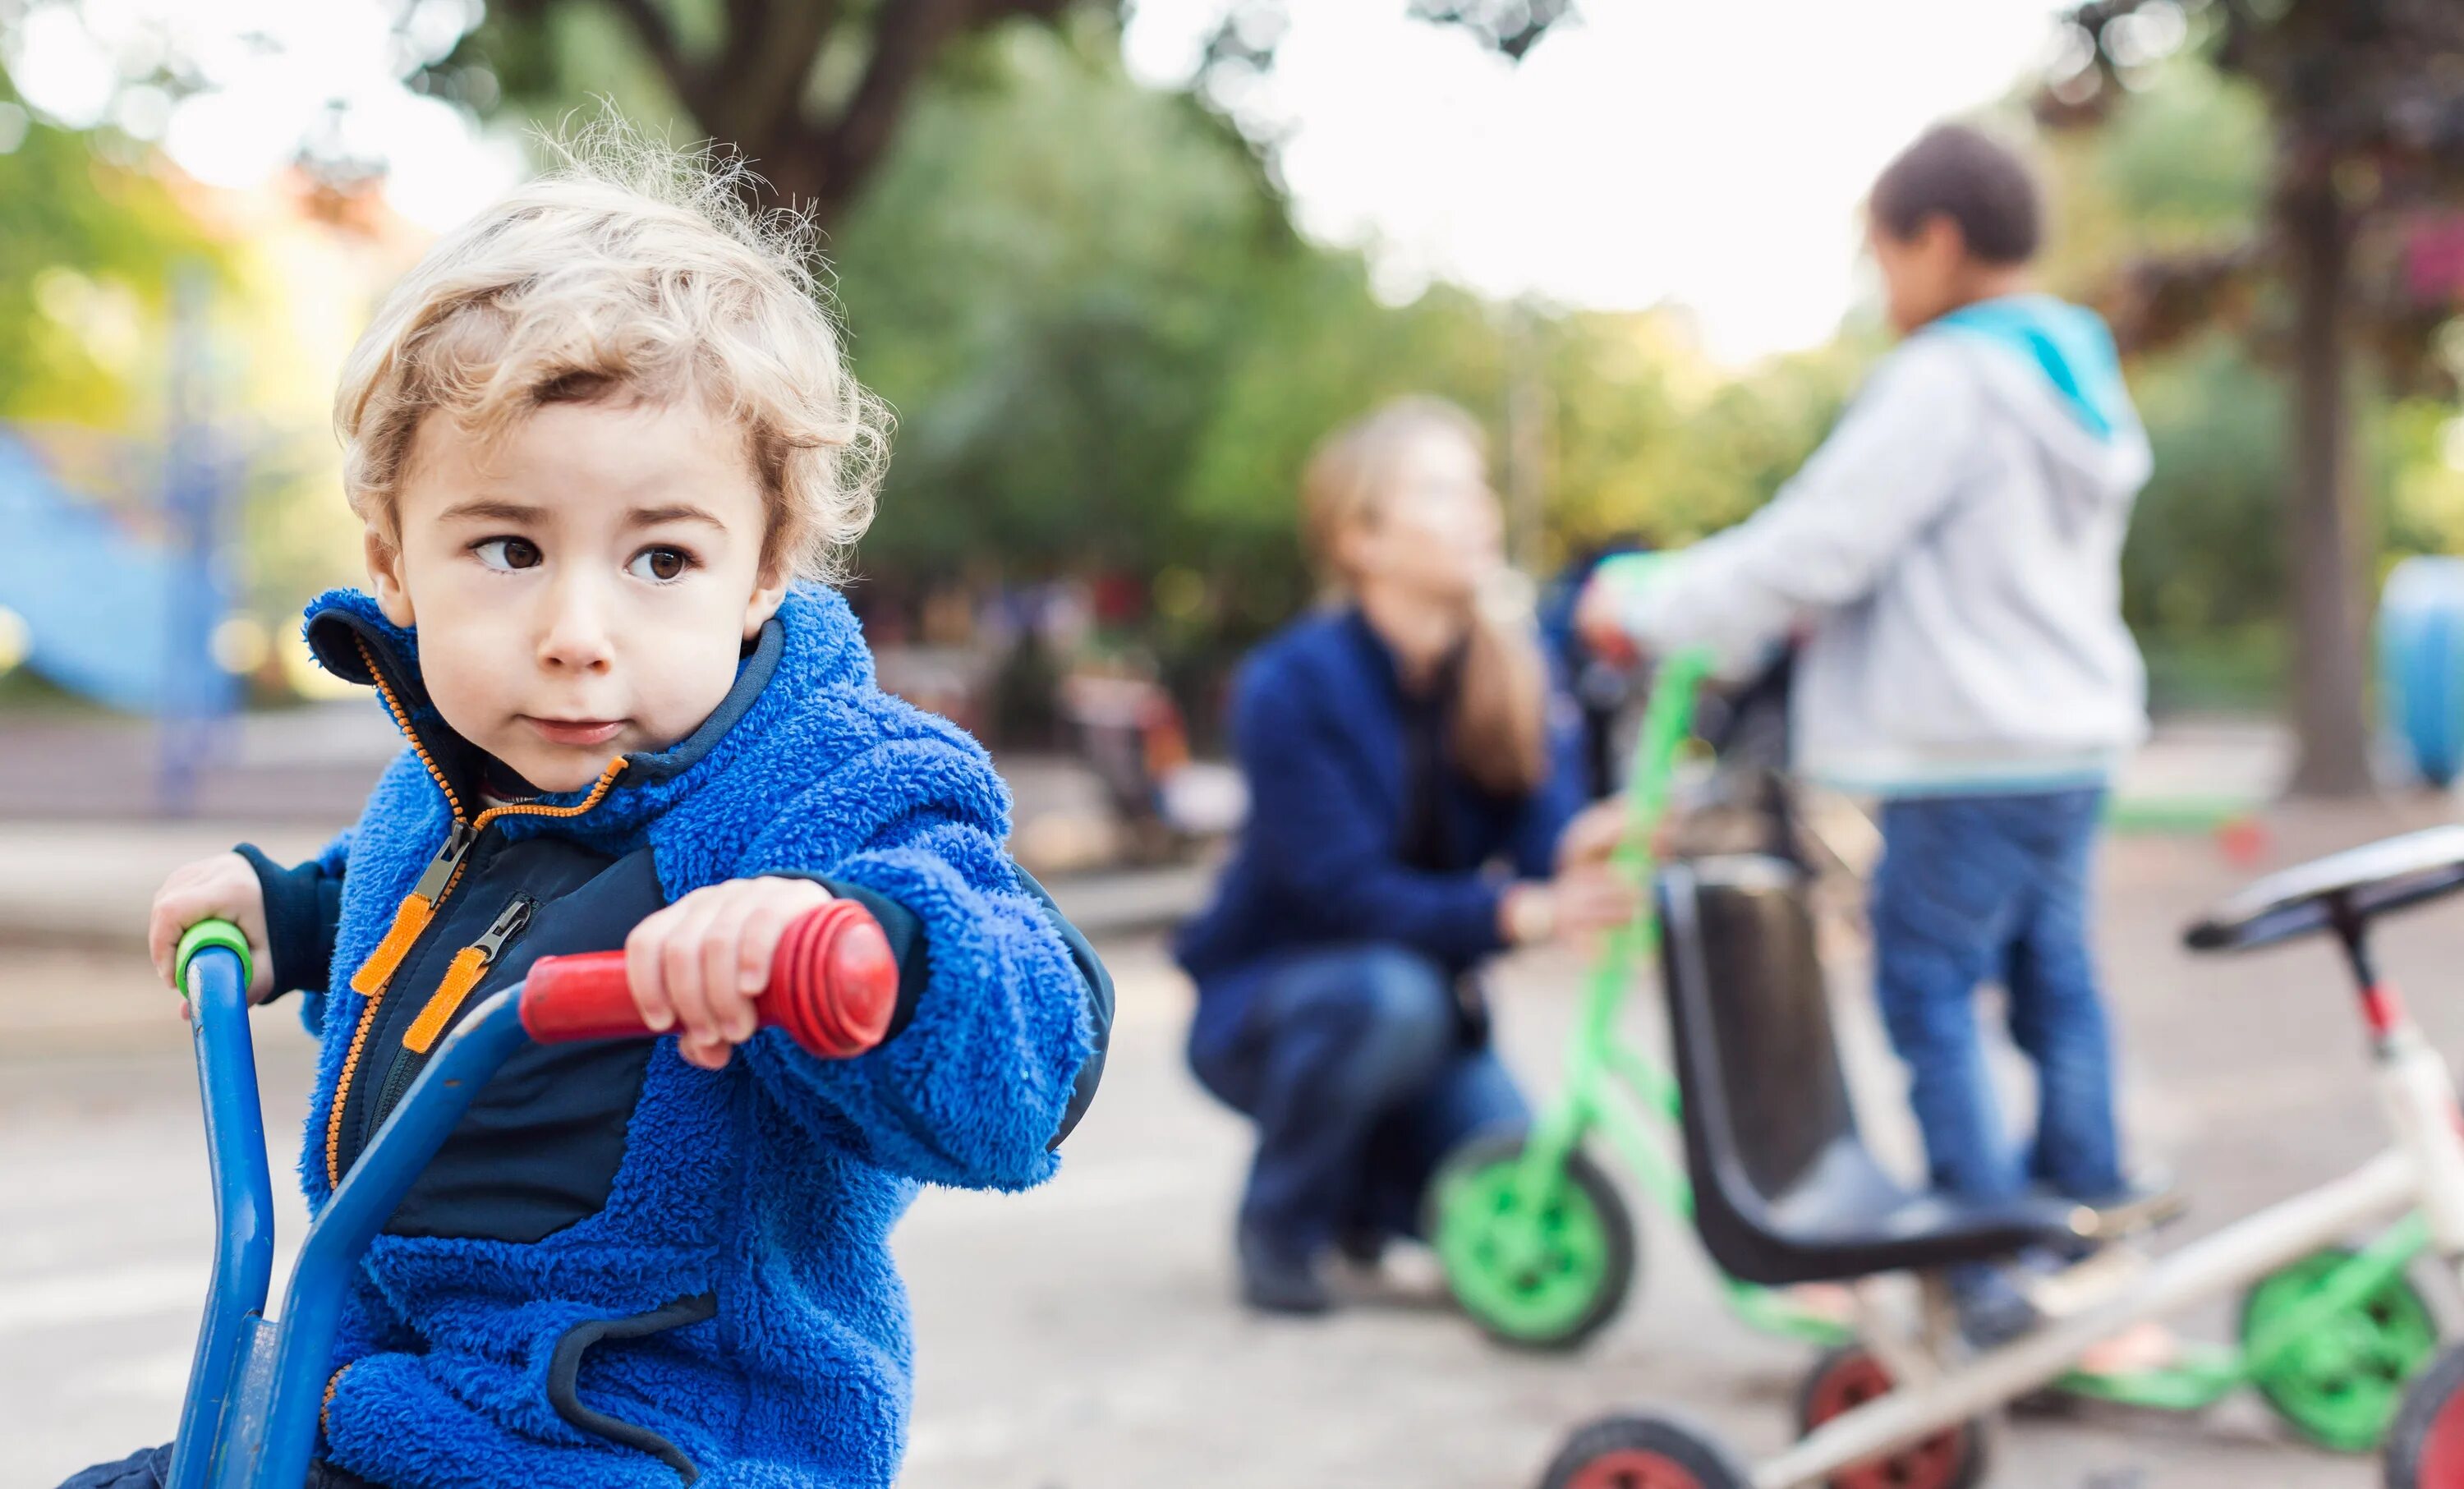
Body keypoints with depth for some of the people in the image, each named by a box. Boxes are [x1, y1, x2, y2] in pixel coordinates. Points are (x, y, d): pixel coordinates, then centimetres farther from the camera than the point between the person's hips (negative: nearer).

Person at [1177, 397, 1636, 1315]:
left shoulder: (1510, 664, -5)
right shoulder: (1289, 686, -21)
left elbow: (1544, 824, -16)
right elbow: (1349, 892, -27)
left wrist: (1581, 851, -41)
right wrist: (1513, 914, -42)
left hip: (1423, 978, 5)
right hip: (1261, 998, -5)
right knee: (1391, 995, -37)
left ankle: (1358, 1197, 18)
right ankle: (1279, 1221, -10)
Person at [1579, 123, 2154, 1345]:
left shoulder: (1943, 381, -15)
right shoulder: (2083, 375, 14)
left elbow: (1819, 542, -18)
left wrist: (1653, 613, -9)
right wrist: (1826, 615, 25)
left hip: (1967, 752, -9)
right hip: (2076, 735, 9)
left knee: (1929, 991, -2)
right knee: (2054, 980, 16)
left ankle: (1990, 1273, -1)